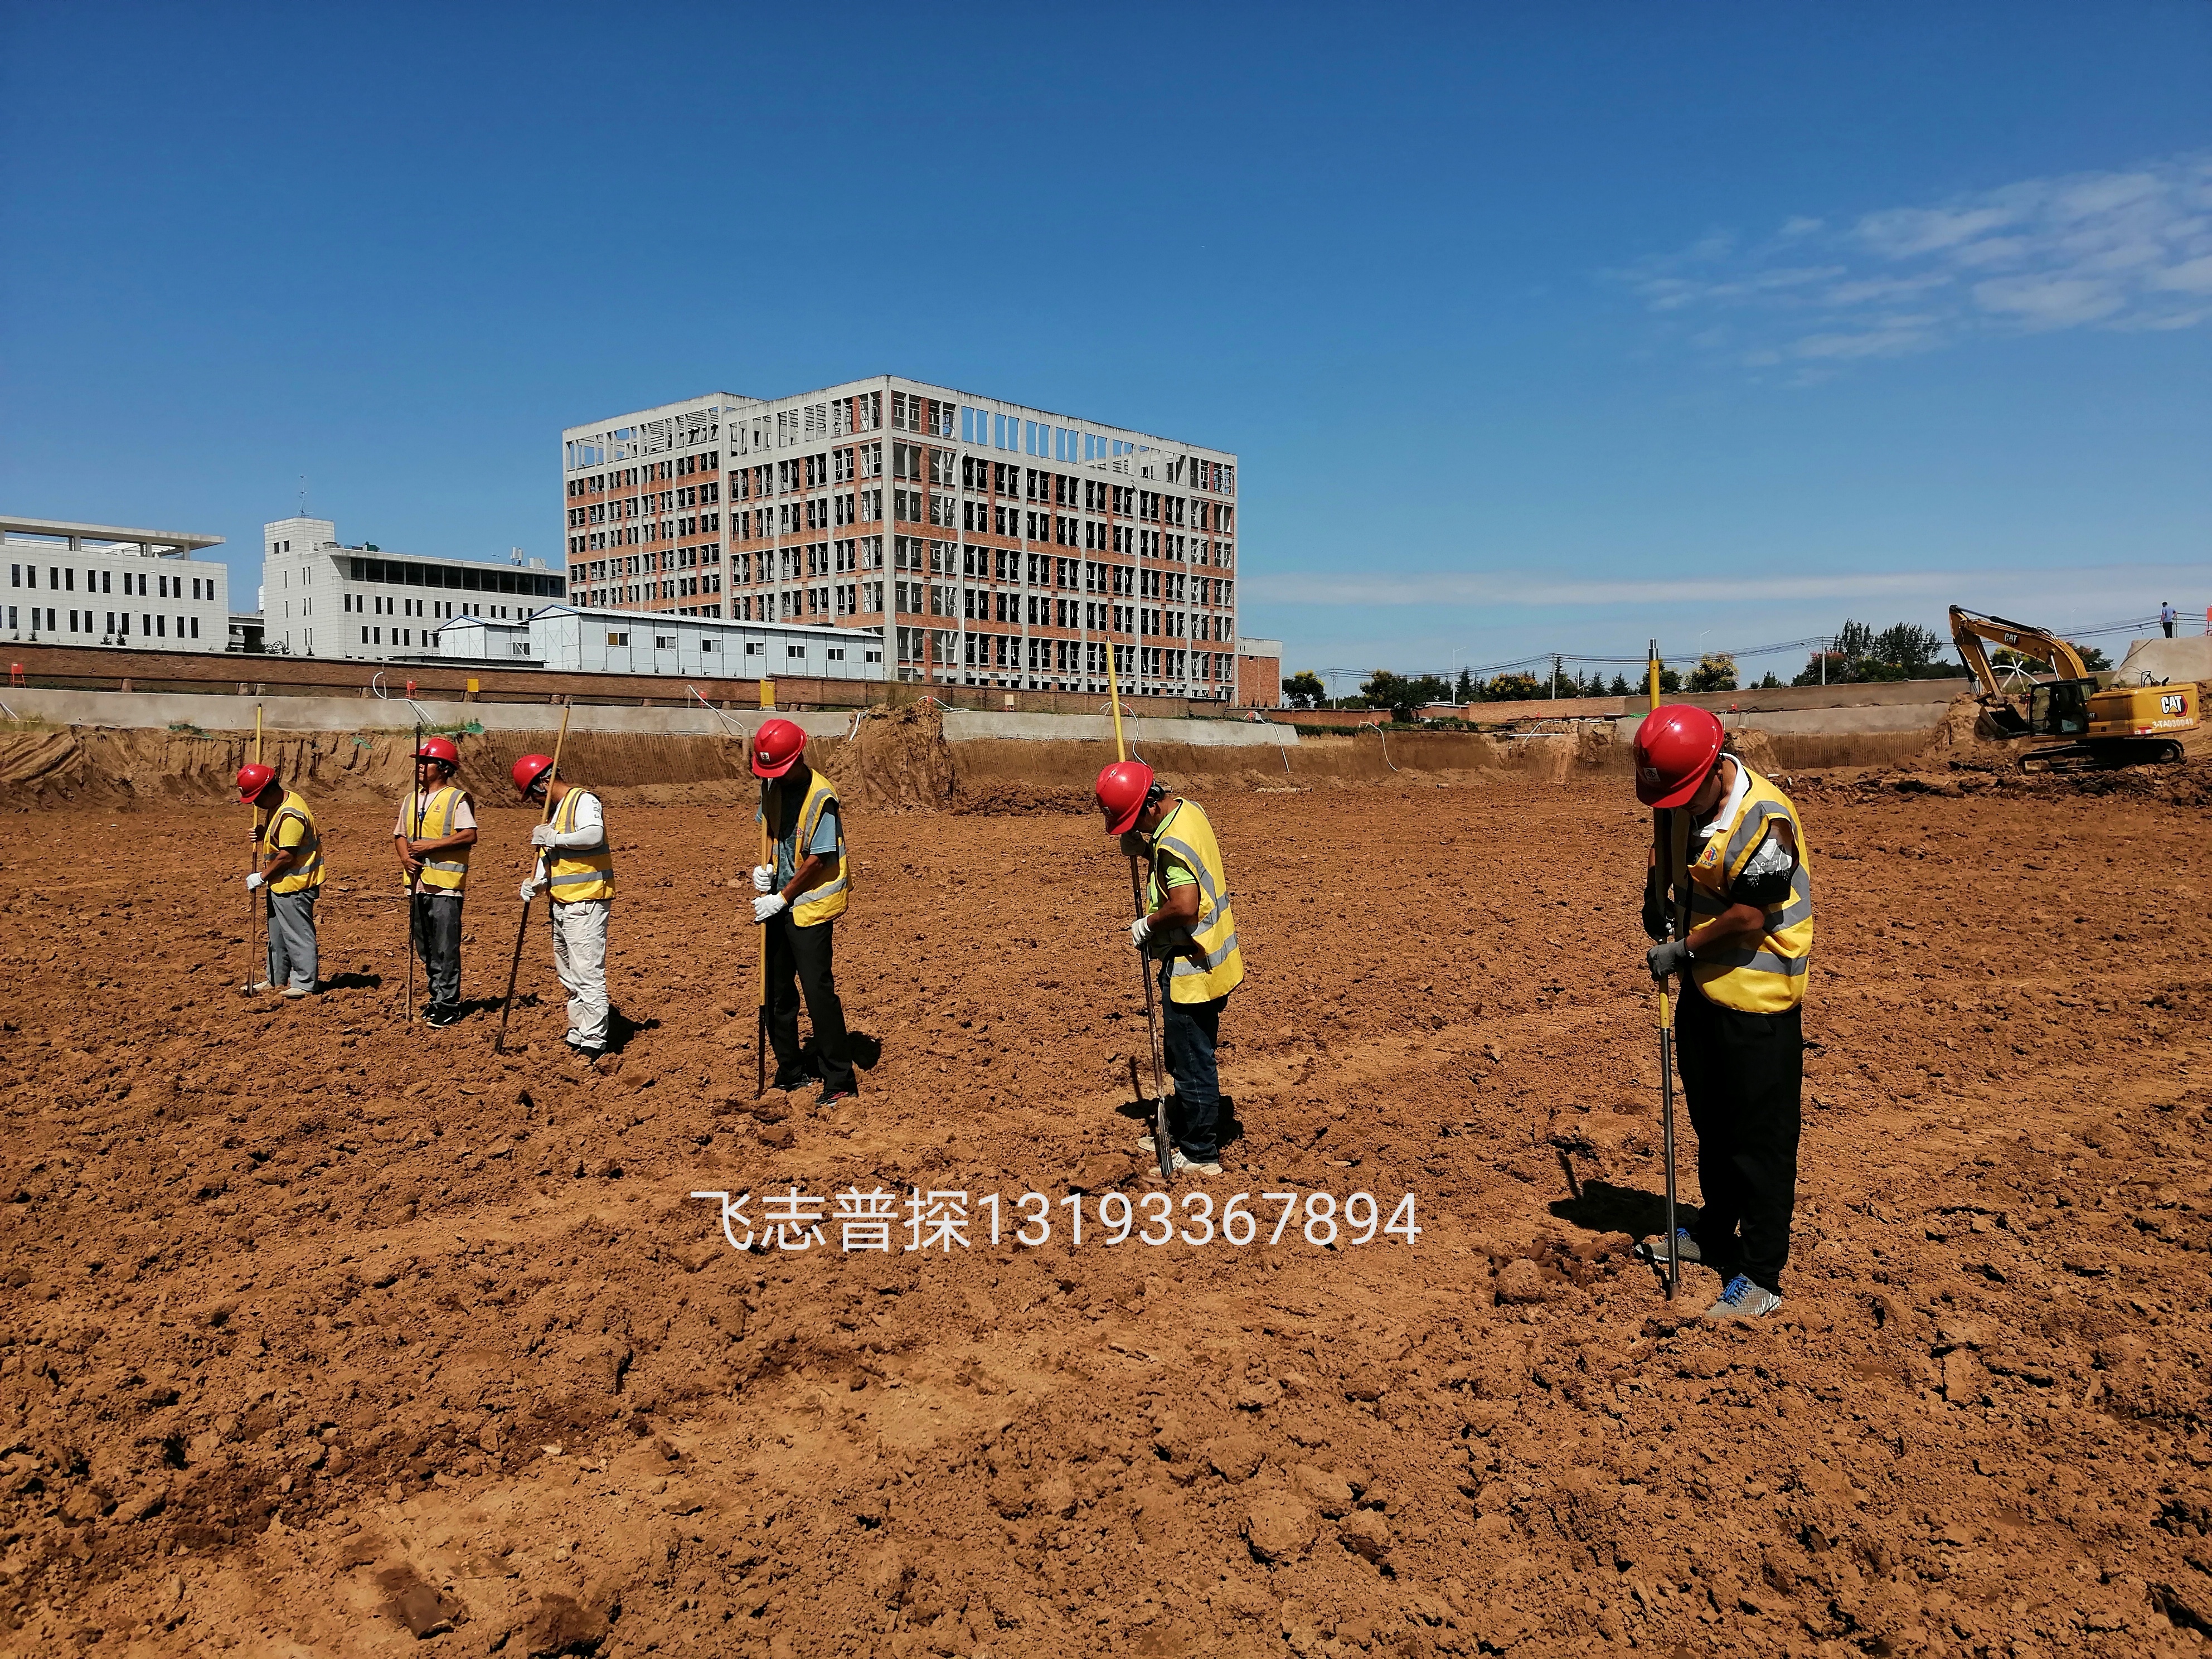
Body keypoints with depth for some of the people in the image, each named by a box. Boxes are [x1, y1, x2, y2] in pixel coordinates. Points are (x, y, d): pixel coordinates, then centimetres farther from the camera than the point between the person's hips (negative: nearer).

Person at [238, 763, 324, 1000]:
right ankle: (276, 979, 31)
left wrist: (261, 877, -15)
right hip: (281, 883, 11)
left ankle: (304, 983, 6)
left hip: (295, 886, -11)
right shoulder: (278, 805, 9)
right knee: (277, 934, 19)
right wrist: (261, 834, 1)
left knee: (297, 934, -2)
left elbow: (286, 856, -25)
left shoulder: (291, 815, -24)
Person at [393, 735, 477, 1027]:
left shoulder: (458, 799, -6)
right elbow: (400, 835, 18)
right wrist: (405, 857, -3)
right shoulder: (411, 799, 16)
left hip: (445, 885, -7)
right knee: (425, 948, 12)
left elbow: (469, 836, -16)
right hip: (417, 883, 7)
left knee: (446, 949, -5)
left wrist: (430, 846, -17)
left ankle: (448, 1004, 1)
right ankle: (437, 997, 23)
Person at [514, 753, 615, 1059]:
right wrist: (535, 883, -3)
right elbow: (548, 857, 15)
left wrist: (552, 837, -20)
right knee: (568, 976, 17)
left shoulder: (584, 801, -9)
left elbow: (594, 834, -29)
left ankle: (594, 1042, -6)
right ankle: (577, 1035, 27)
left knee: (588, 974, -10)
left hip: (586, 903, -10)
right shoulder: (556, 811, 19)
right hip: (561, 904, 10)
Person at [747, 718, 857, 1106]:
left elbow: (818, 859, -17)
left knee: (818, 990, -10)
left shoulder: (821, 796, -17)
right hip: (780, 904, 8)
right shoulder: (772, 787, 6)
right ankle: (790, 1071, 28)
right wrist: (764, 869, 0)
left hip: (811, 905, -8)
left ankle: (840, 1081, -2)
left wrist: (781, 899, -13)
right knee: (777, 989, 14)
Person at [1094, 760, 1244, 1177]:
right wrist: (1141, 845, 1)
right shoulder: (1190, 810, 4)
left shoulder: (1173, 843, -26)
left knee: (1193, 1063, 4)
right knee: (1185, 1056, 23)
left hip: (1191, 969, -10)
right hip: (1209, 960, 10)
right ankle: (1181, 1131, 39)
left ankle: (1200, 1155, 17)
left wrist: (1147, 924, -17)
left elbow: (1184, 907, -34)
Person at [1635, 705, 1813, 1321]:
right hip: (1703, 989, 9)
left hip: (1758, 1001, -9)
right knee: (1712, 1124, 22)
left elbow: (1748, 919, -23)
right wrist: (1658, 896, 5)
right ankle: (1714, 1234, 40)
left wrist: (1683, 951, -12)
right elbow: (1669, 848, 22)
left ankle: (1761, 1277, 9)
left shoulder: (1765, 821, -25)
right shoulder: (1691, 801, 1)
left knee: (1760, 1139, 0)